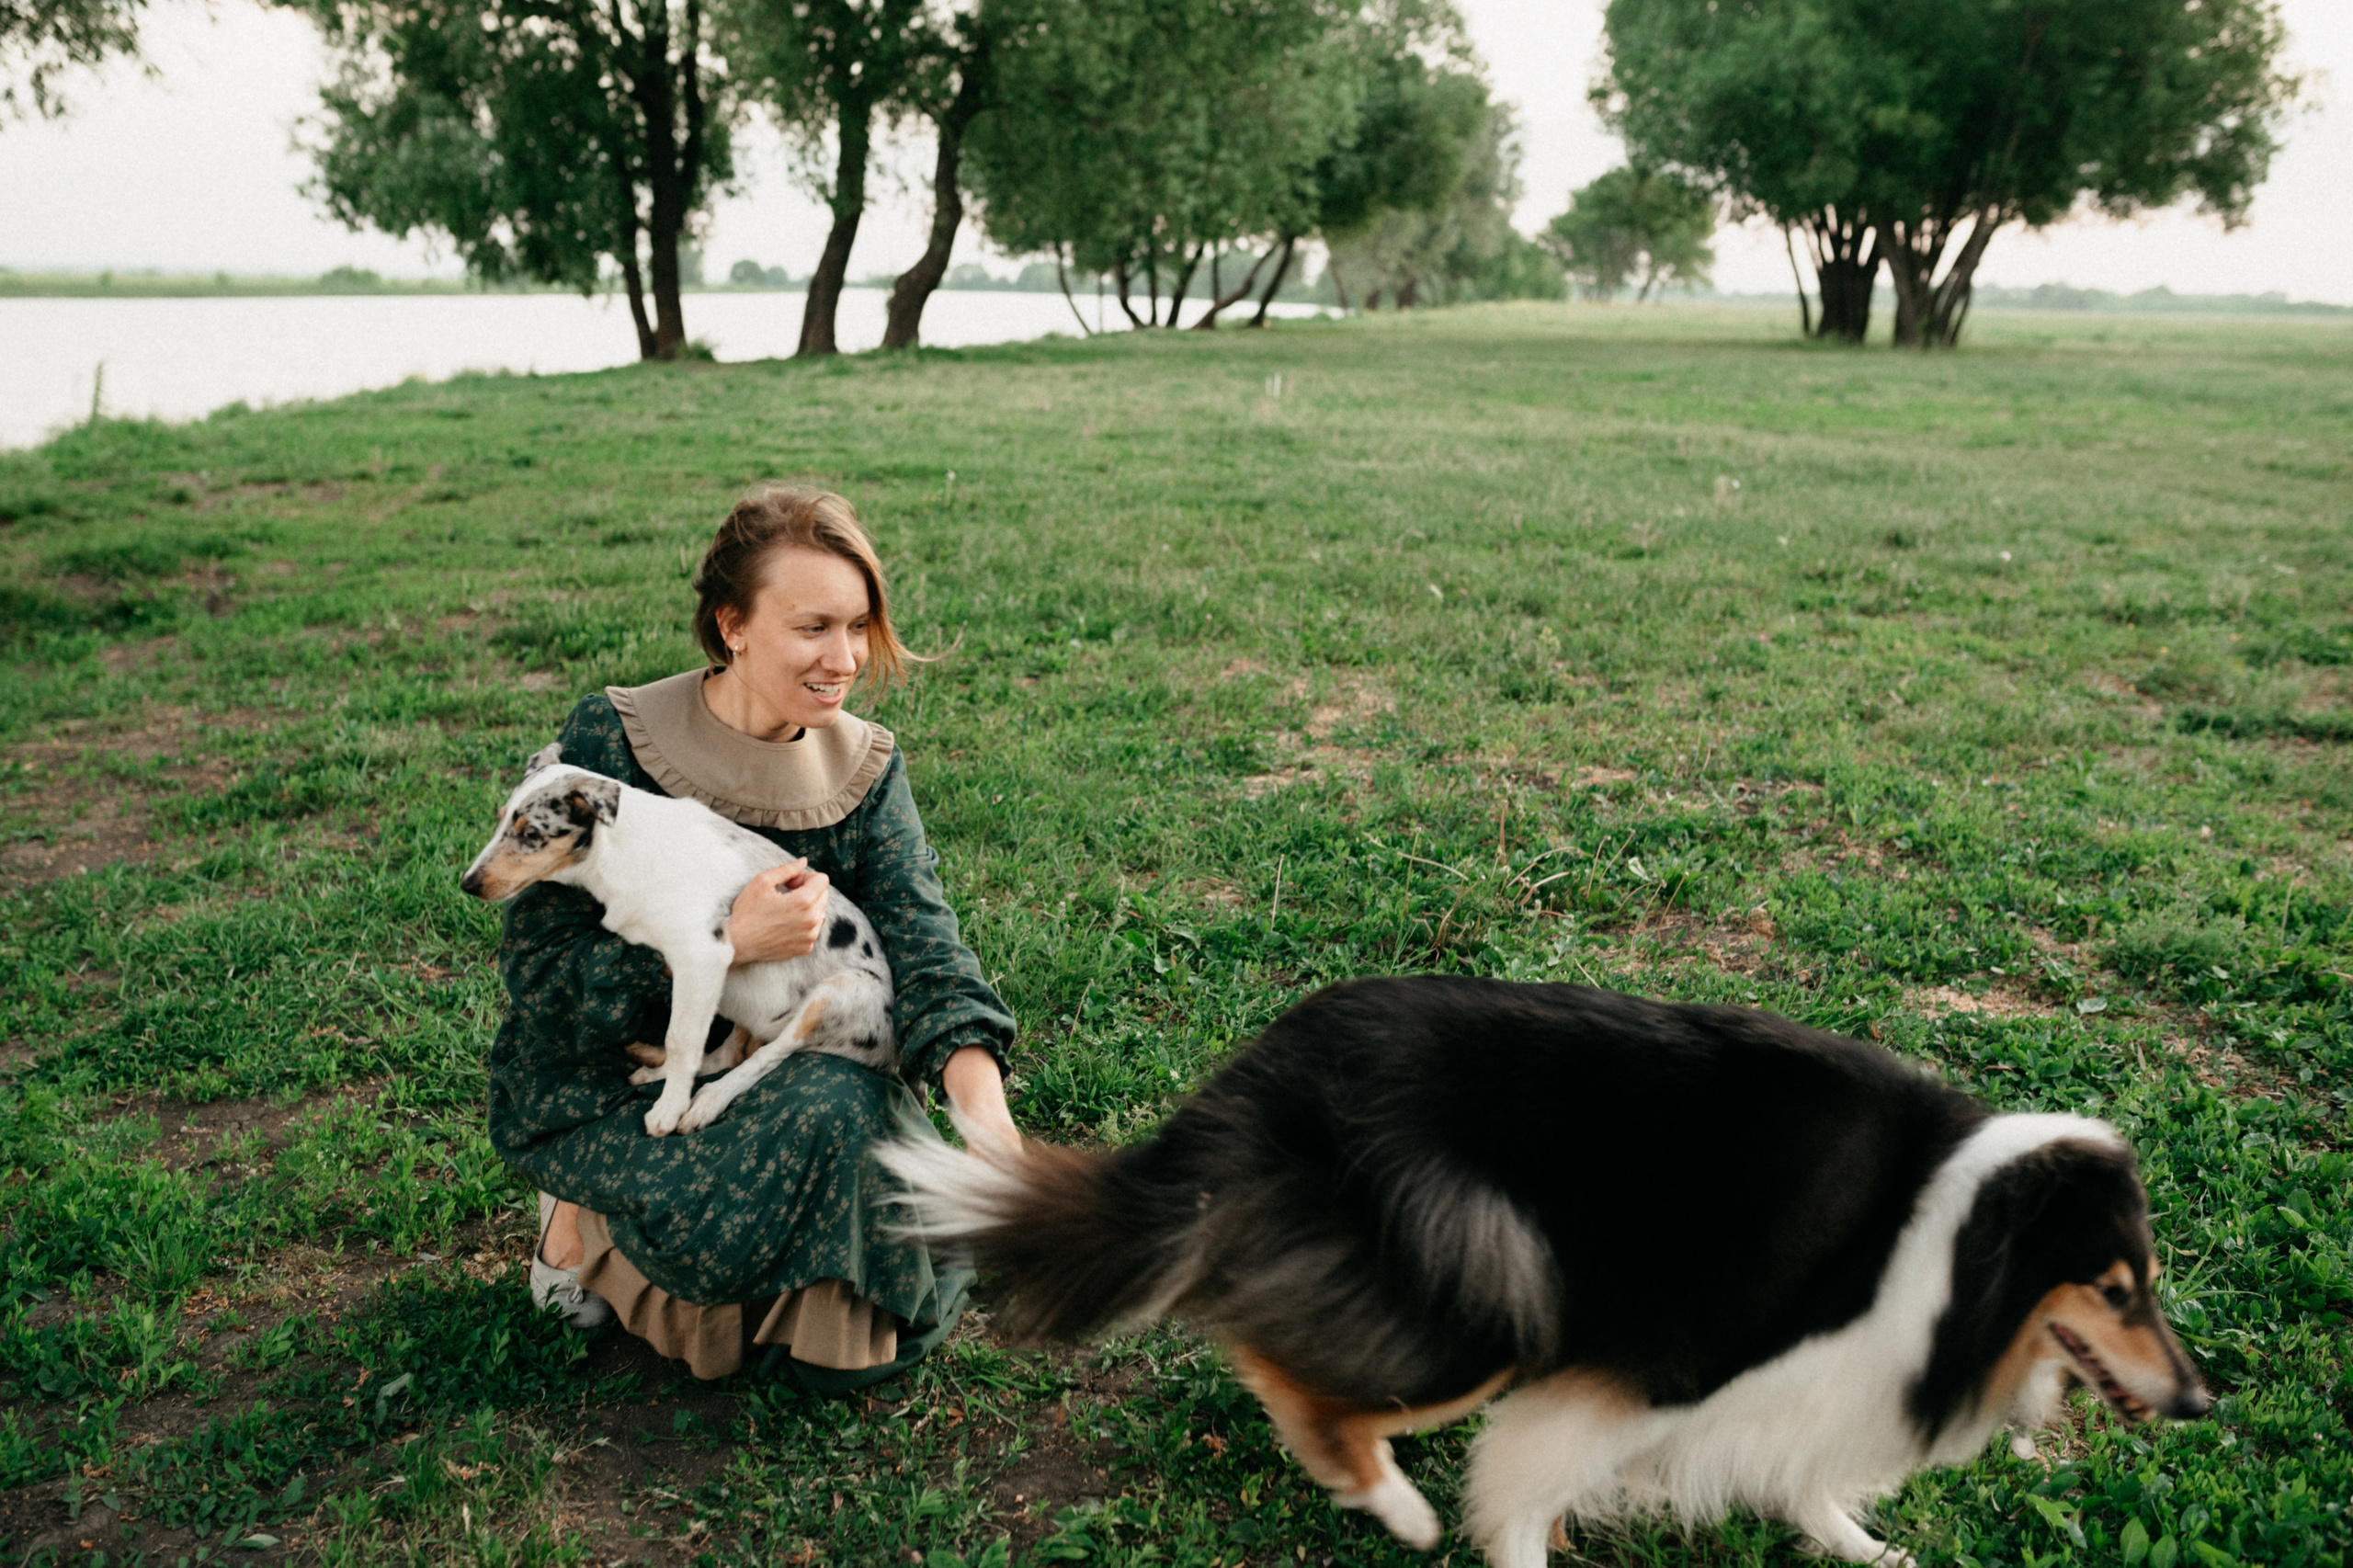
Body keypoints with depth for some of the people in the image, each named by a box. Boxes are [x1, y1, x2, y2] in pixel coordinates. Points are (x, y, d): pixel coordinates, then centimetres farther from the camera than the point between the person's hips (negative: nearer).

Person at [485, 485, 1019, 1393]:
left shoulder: (866, 767, -3)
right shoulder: (614, 740, -16)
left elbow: (920, 942, -17)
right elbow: (539, 972, -17)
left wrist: (985, 1112, -34)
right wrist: (729, 944, -29)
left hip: (778, 1070, 5)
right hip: (599, 1087, -4)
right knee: (829, 1114, -32)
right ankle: (586, 1226, -4)